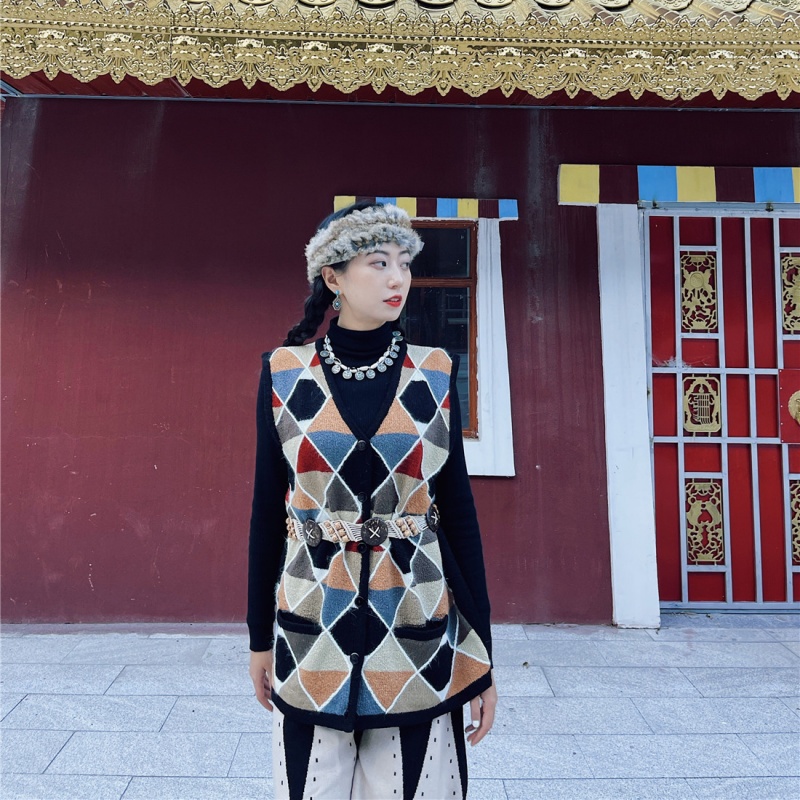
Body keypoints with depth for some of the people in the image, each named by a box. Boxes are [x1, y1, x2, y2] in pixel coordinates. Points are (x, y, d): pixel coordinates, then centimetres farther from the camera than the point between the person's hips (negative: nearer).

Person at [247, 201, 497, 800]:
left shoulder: (436, 373, -2)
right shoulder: (284, 373, -3)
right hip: (310, 639, 0)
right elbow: (268, 509, 2)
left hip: (420, 642, 1)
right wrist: (259, 637, 7)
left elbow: (457, 510, 0)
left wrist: (482, 656, 0)